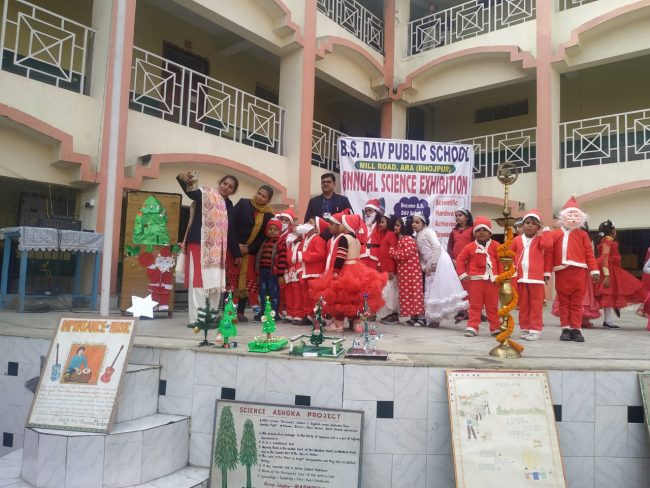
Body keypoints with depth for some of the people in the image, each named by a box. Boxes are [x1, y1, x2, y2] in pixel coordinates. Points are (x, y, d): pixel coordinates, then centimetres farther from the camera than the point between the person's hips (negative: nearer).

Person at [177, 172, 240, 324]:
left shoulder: (228, 205, 17)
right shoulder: (205, 193, 1)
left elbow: (230, 230, 18)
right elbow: (190, 192, -20)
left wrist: (236, 253, 17)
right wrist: (182, 179, -42)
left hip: (218, 249, 7)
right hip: (200, 244, -7)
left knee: (216, 281, 8)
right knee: (199, 279, -10)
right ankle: (197, 318, -8)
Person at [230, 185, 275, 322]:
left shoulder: (269, 215, 4)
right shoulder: (243, 203, 0)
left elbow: (264, 236, 1)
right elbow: (231, 223, -5)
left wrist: (249, 249, -10)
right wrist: (237, 244, -12)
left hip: (250, 251, 2)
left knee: (247, 281, 4)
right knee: (231, 279, -4)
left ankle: (241, 312, 12)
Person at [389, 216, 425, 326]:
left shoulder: (408, 239, -13)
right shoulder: (400, 239, 16)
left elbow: (404, 255, -22)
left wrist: (392, 250, -10)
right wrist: (393, 251, 5)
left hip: (411, 271, -10)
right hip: (403, 271, 10)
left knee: (414, 293, -6)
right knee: (406, 294, 10)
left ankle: (417, 317, -1)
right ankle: (413, 317, 15)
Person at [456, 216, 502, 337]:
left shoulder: (495, 246, 1)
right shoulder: (470, 247, 1)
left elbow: (501, 261, 1)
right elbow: (460, 259, 5)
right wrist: (462, 274, -1)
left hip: (492, 280, 0)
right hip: (476, 280, 0)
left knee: (492, 305, 10)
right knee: (475, 305, 4)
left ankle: (495, 327, 19)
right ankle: (472, 327, 7)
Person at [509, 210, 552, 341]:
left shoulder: (539, 239, 3)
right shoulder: (517, 240, 10)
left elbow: (548, 246, -19)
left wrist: (545, 230, -11)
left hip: (536, 278, -3)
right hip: (521, 277, 3)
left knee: (536, 305, 0)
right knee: (523, 305, 9)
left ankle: (535, 330, 4)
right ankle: (525, 329, 17)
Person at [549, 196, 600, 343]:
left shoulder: (582, 234, 8)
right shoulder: (554, 234, 7)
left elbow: (589, 253, 4)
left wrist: (594, 270, -2)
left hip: (579, 272, 0)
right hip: (561, 272, 0)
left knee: (577, 302, 4)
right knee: (563, 301, 6)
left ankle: (576, 329, 8)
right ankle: (566, 329, 12)